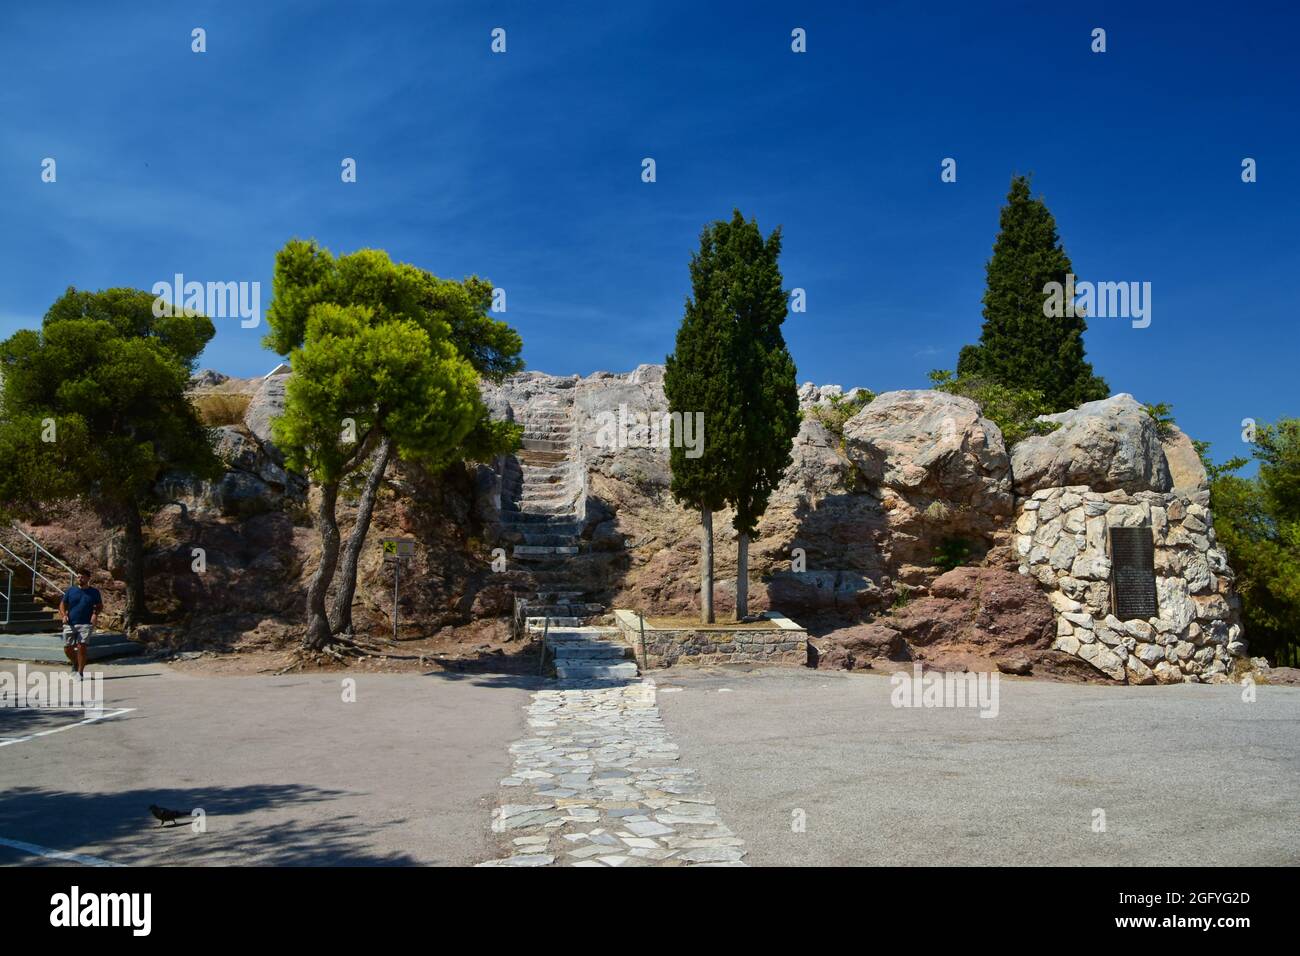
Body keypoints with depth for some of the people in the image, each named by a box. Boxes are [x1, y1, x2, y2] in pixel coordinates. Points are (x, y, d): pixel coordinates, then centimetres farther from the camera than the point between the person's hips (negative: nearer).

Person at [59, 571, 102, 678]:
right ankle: (75, 664, 34)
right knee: (67, 649, 4)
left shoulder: (94, 592, 6)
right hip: (70, 624, 2)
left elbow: (100, 606, 16)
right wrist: (63, 615, -7)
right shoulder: (70, 590, 7)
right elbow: (62, 604, 11)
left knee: (81, 647, -13)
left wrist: (95, 614, -3)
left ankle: (80, 672, -2)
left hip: (86, 624, -2)